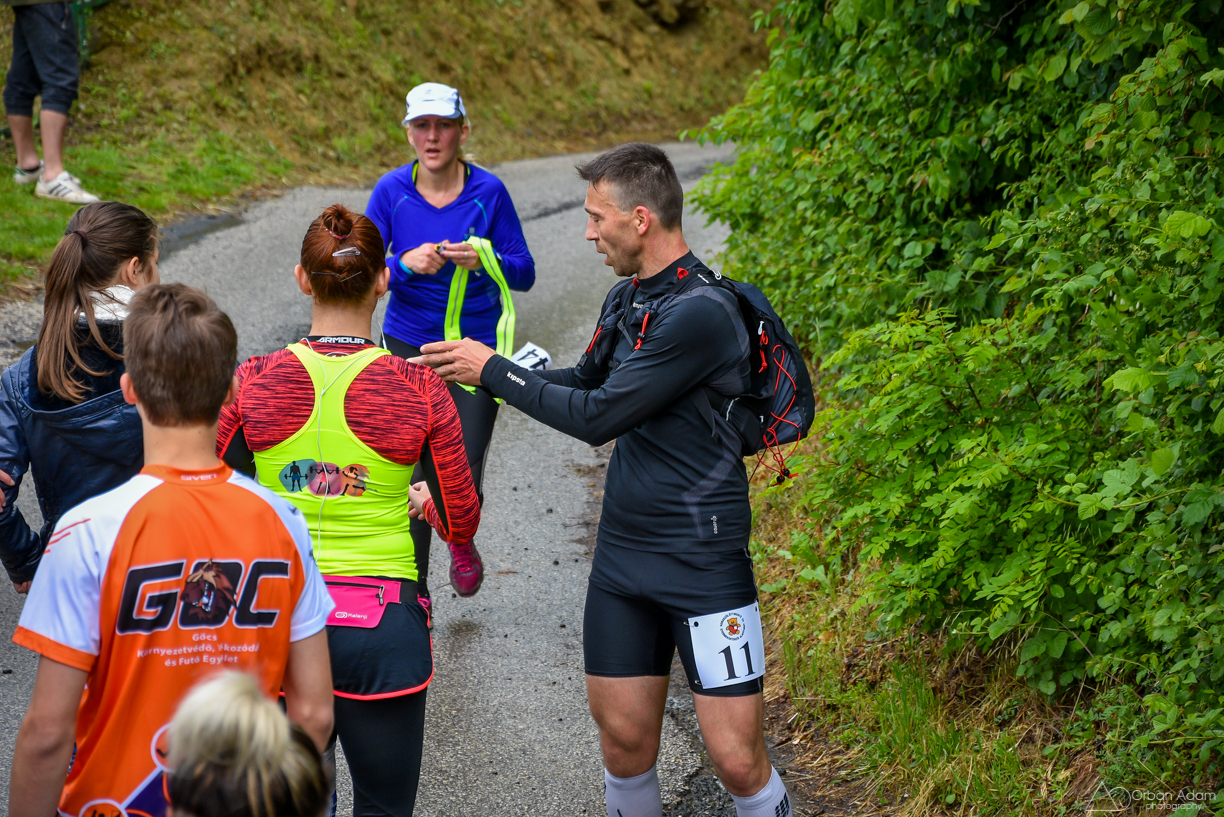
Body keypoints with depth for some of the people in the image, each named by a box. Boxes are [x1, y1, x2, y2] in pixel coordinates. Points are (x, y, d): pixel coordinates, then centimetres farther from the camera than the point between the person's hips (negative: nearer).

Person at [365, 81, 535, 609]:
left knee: (464, 477, -5)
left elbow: (524, 273, -3)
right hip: (409, 344, 1)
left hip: (477, 345, -1)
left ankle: (461, 540, 32)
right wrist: (406, 264, -25)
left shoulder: (488, 191, -8)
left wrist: (484, 259, -23)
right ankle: (416, 587, 20)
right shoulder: (392, 190, -6)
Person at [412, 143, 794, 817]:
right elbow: (588, 382, 26)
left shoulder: (701, 312, -20)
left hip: (703, 560, -7)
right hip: (622, 553, 8)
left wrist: (494, 371, -9)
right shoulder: (625, 300, 9)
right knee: (624, 741, 10)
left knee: (738, 761, -6)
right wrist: (476, 371, 15)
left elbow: (599, 417, -19)